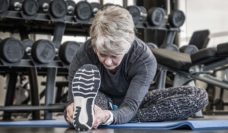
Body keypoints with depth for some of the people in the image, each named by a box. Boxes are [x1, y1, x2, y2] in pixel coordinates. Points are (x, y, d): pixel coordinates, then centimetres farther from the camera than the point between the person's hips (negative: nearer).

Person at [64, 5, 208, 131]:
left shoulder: (144, 59, -29)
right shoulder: (84, 53, -25)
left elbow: (130, 107, -37)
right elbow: (74, 98, -26)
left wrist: (108, 117, -60)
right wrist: (73, 107, -51)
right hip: (101, 103, -1)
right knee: (87, 70, -30)